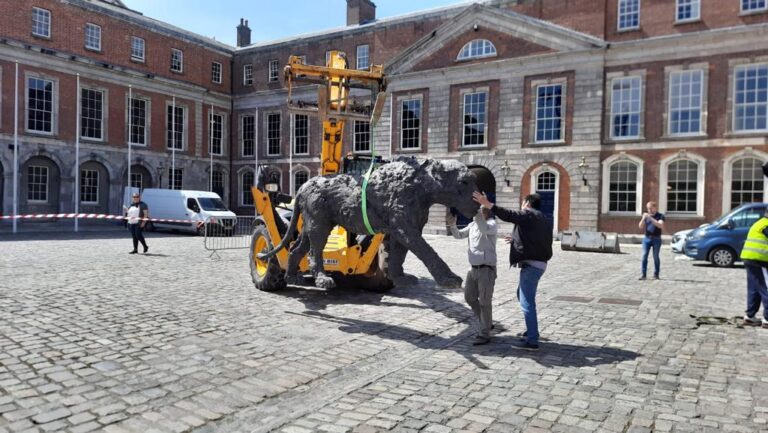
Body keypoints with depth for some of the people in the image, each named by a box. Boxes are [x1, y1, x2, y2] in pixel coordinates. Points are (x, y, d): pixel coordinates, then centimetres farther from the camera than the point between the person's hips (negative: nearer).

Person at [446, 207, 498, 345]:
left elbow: (484, 229, -34)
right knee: (470, 297, 17)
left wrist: (477, 212, -45)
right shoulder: (472, 225, 9)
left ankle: (484, 335, 10)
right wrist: (452, 224, -9)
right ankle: (486, 323, 35)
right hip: (473, 268, 8)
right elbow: (459, 235, 10)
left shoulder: (491, 223, -12)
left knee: (484, 302, -1)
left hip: (487, 269, -8)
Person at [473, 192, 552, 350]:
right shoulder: (543, 220, 21)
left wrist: (488, 205, -28)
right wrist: (517, 240, 35)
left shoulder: (529, 214, -7)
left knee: (527, 302, -8)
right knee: (523, 295, 25)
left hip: (531, 264, -10)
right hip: (538, 262, 10)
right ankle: (531, 330, 34)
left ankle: (532, 341, -7)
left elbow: (509, 215, -23)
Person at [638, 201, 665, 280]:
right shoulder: (646, 216, 10)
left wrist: (651, 218, -26)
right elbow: (640, 226, 3)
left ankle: (656, 274, 10)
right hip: (647, 238, 3)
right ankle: (643, 274, -6)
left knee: (656, 257, 1)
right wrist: (643, 218, -14)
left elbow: (661, 226, -18)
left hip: (656, 239, -3)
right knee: (644, 256, -5)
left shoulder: (660, 216, -1)